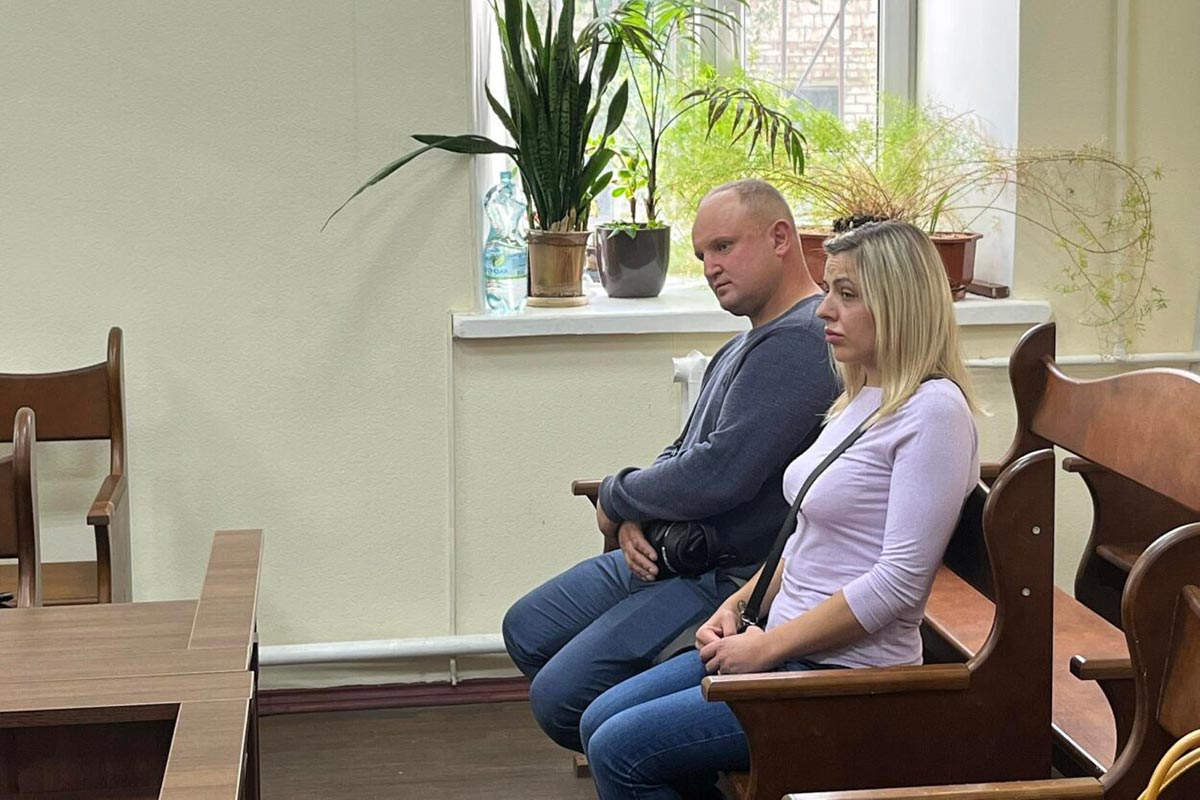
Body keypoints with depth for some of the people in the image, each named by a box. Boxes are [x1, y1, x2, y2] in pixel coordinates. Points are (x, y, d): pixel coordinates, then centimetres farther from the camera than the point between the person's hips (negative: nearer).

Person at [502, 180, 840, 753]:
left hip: (731, 580, -11)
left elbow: (718, 475, -29)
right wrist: (634, 521, -3)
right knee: (526, 631, 18)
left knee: (559, 695, -18)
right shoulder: (749, 344, 15)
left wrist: (616, 498, -10)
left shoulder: (798, 343, -22)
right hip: (665, 555, 11)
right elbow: (683, 454, 19)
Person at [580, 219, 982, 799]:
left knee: (619, 751, -12)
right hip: (785, 648, 10)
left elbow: (899, 581, -23)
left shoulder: (933, 411, -17)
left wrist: (769, 645, -18)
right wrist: (739, 605, 6)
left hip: (844, 672, -10)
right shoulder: (860, 400, 13)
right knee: (600, 722, 10)